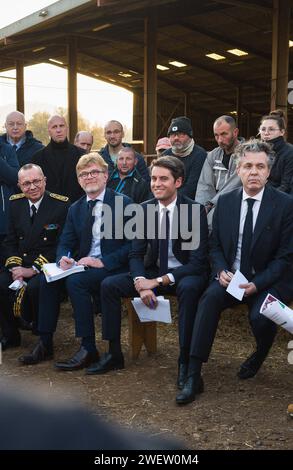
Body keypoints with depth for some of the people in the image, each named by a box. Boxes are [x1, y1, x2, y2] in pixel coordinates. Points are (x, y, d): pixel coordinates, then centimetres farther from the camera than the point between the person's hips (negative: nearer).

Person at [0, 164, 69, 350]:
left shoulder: (61, 205, -8)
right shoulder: (16, 203, 9)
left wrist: (34, 269, -16)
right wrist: (15, 266, -6)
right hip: (20, 263, 5)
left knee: (34, 288, -33)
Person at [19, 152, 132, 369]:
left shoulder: (124, 203, -5)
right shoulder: (75, 209, 13)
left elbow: (133, 245, -11)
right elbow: (65, 244, 13)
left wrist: (103, 261, -20)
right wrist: (63, 258, -12)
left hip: (113, 268, -6)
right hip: (83, 266, 6)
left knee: (76, 280, -30)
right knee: (48, 279, -17)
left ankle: (88, 348, -22)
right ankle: (45, 344, -8)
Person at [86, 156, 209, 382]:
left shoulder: (195, 210, -15)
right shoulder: (145, 209, 0)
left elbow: (197, 261, -19)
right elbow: (136, 254, 1)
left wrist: (159, 281, -26)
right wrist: (141, 283, -21)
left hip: (186, 274, -5)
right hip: (154, 271, 5)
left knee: (189, 288, -39)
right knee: (108, 285, -11)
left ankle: (185, 361, -25)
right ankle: (114, 354, -1)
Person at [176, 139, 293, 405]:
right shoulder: (225, 202, 4)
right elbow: (215, 245, 11)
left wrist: (257, 283, -19)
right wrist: (221, 271, -9)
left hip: (269, 281, -2)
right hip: (231, 277, 3)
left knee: (259, 317, -29)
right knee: (210, 298, -27)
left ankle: (260, 355, 11)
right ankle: (193, 377, -26)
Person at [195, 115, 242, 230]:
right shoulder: (212, 156, 14)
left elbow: (232, 187, -13)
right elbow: (205, 186, 5)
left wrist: (210, 205, -17)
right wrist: (203, 207, -13)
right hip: (214, 207, 5)